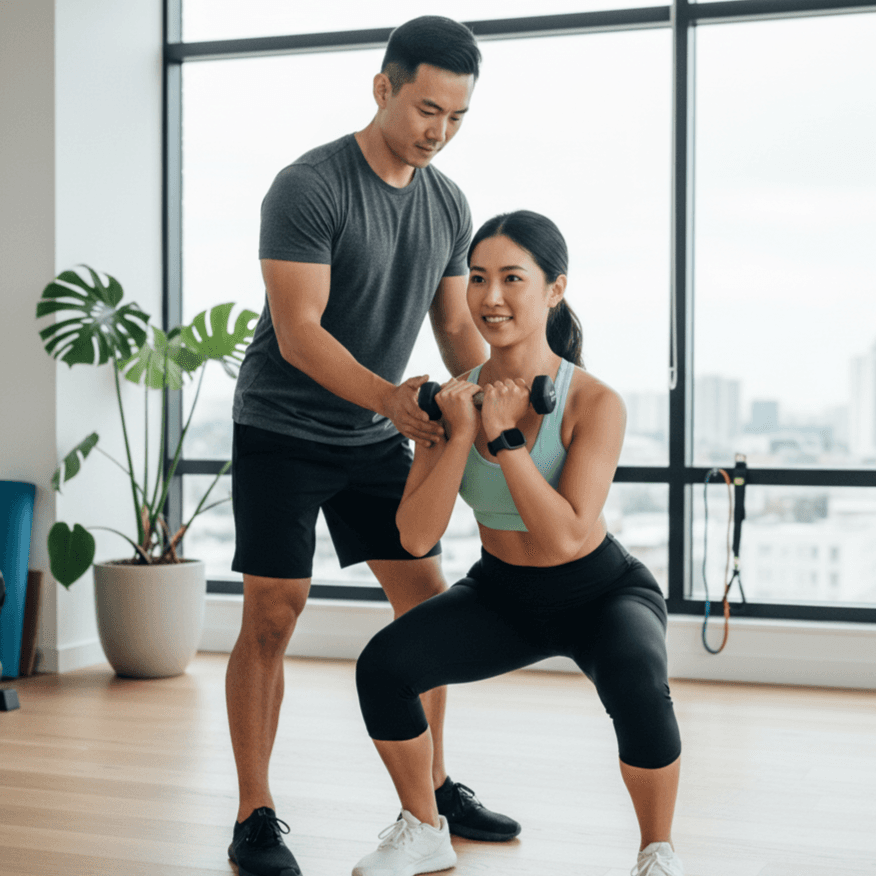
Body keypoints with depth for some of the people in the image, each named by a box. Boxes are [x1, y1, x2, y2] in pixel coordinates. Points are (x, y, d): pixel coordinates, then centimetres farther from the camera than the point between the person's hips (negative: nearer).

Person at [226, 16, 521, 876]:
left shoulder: (449, 205, 2)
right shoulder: (308, 187, -19)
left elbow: (456, 327, 7)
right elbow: (298, 332, -25)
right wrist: (388, 397, -38)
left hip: (375, 438, 7)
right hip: (282, 431, -6)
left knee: (426, 601, 6)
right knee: (271, 618, -7)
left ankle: (432, 787, 21)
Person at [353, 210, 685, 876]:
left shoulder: (595, 404, -23)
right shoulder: (454, 398, -11)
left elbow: (568, 535, -31)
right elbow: (416, 536, -16)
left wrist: (504, 438, -30)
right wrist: (461, 435, -27)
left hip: (601, 595, -4)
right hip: (500, 595, 4)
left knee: (638, 689, -35)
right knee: (381, 666, -17)